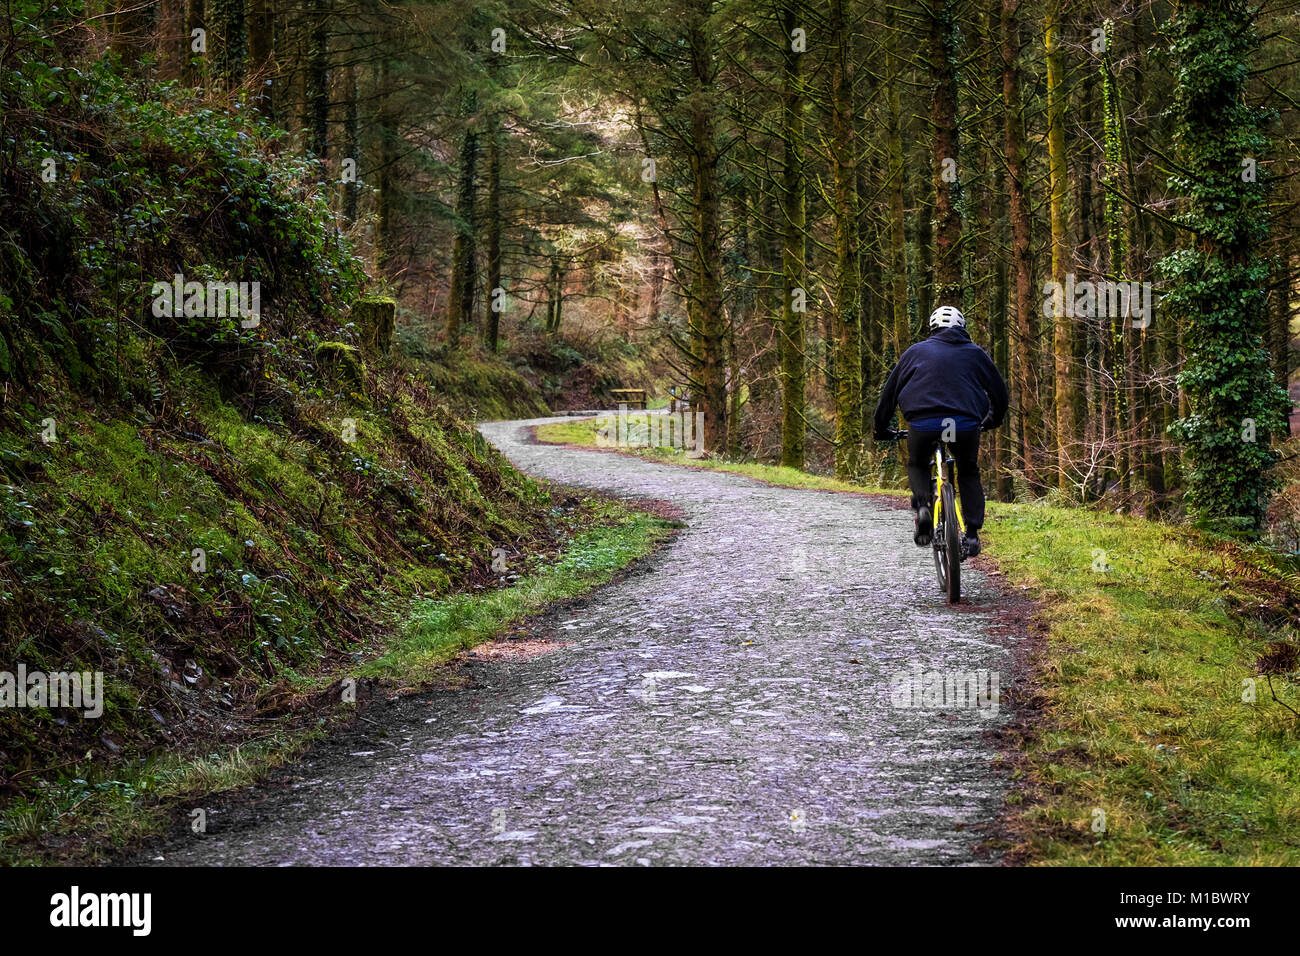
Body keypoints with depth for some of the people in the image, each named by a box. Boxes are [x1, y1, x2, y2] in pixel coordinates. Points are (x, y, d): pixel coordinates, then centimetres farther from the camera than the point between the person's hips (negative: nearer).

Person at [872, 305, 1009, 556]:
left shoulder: (916, 351, 21)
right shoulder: (976, 353, 22)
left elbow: (890, 390, 23)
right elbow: (1000, 392, 27)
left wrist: (881, 428, 33)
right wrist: (993, 420, 46)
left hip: (923, 423, -1)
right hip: (965, 424, 1)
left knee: (917, 465, 28)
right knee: (968, 473, 25)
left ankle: (922, 504, -2)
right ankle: (972, 533, 10)